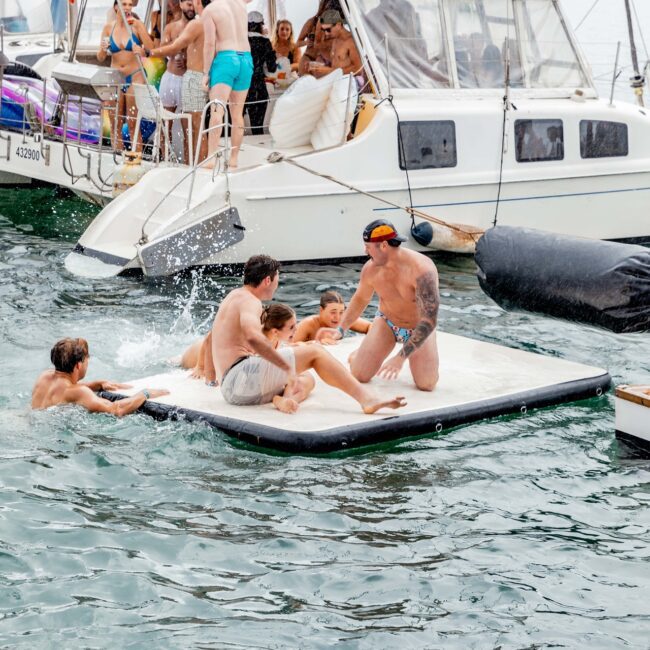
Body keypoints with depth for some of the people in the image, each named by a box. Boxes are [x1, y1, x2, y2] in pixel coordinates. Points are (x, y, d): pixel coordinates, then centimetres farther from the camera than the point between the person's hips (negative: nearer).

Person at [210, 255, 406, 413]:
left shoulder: (234, 296, 26)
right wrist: (287, 367, -26)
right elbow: (253, 337, -30)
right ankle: (367, 399, -21)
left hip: (231, 390, 10)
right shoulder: (249, 301, -7)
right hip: (241, 375, -10)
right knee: (315, 352, -8)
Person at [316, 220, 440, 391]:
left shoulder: (421, 270, -35)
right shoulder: (371, 269, -18)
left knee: (426, 385, -17)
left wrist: (400, 358, -39)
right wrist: (341, 329, -5)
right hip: (386, 323, 3)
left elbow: (429, 321, -35)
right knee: (359, 376, -13)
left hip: (418, 329, -2)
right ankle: (358, 355, 25)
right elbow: (361, 298, 6)